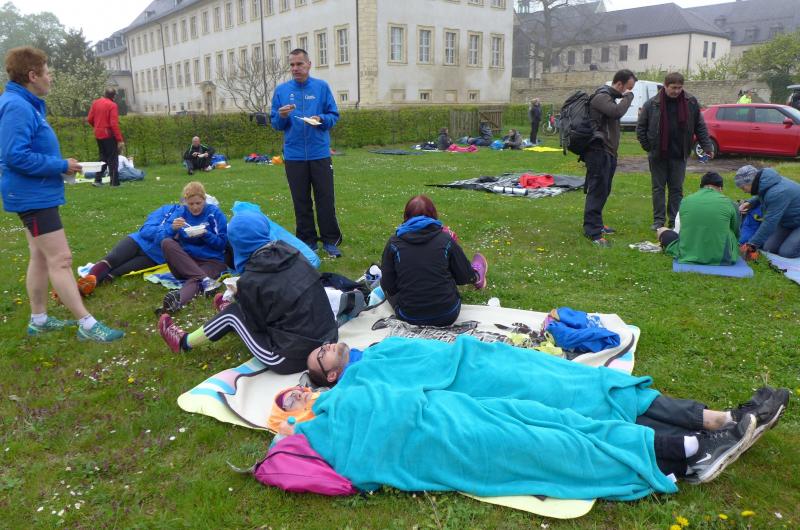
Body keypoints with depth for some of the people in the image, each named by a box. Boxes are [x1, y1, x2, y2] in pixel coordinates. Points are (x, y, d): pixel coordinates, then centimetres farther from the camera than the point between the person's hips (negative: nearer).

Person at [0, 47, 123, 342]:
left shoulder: (28, 105, 12)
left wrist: (60, 166, 5)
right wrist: (62, 166, -19)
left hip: (37, 194, 11)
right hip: (33, 196, -11)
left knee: (41, 257, 16)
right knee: (60, 258, -9)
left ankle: (38, 319, 26)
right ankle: (87, 324, -5)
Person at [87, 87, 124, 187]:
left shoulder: (95, 103, 8)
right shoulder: (112, 105, -12)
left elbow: (89, 119, 8)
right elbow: (114, 124, -18)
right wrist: (120, 139, -17)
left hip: (98, 135, 6)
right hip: (109, 135, -6)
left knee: (103, 157, 18)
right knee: (113, 159, 1)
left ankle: (97, 179, 12)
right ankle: (115, 182, -1)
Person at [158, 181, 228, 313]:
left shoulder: (215, 213, 2)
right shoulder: (180, 212, 9)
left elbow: (222, 243, -2)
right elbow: (165, 235, -1)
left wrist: (205, 234, -18)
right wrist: (173, 228, -23)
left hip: (211, 261, -3)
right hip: (185, 260, 4)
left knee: (194, 280, -34)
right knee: (166, 243, -24)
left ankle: (177, 300, -67)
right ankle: (204, 279, -37)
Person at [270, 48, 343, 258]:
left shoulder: (321, 87, 3)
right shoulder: (281, 90, 6)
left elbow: (334, 116, 4)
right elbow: (275, 124, 8)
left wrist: (321, 119, -16)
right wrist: (281, 116, -14)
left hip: (320, 153, -1)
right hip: (294, 156, 1)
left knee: (326, 199, 0)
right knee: (301, 202, 7)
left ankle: (331, 241, 10)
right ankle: (307, 241, 18)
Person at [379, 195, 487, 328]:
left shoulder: (394, 242, -8)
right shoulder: (446, 240, -7)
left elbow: (388, 286, -4)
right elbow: (464, 277, 1)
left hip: (408, 317, 0)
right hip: (447, 316, 0)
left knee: (384, 284, 29)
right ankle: (477, 276, 53)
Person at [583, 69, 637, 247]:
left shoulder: (610, 97, 21)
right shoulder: (601, 97, -12)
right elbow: (617, 112, -29)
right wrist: (628, 96, -12)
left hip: (607, 152, 10)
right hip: (598, 152, -10)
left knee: (603, 190, 14)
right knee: (597, 190, -12)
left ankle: (595, 224, 24)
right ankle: (593, 231, -13)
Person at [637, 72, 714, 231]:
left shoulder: (691, 103, 0)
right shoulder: (652, 104, -6)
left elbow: (700, 127, 6)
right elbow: (641, 127, 2)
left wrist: (707, 146, 0)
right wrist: (648, 147, -3)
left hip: (679, 155, 1)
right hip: (658, 154, -1)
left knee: (677, 189, 7)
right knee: (658, 188, 5)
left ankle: (674, 221, 15)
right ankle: (659, 220, 13)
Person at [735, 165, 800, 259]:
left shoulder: (777, 193, -37)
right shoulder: (764, 182, -9)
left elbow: (769, 222, -34)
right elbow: (761, 197, 16)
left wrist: (752, 244, -27)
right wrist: (750, 203, -7)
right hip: (787, 220, 9)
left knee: (786, 252, -19)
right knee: (769, 248, 1)